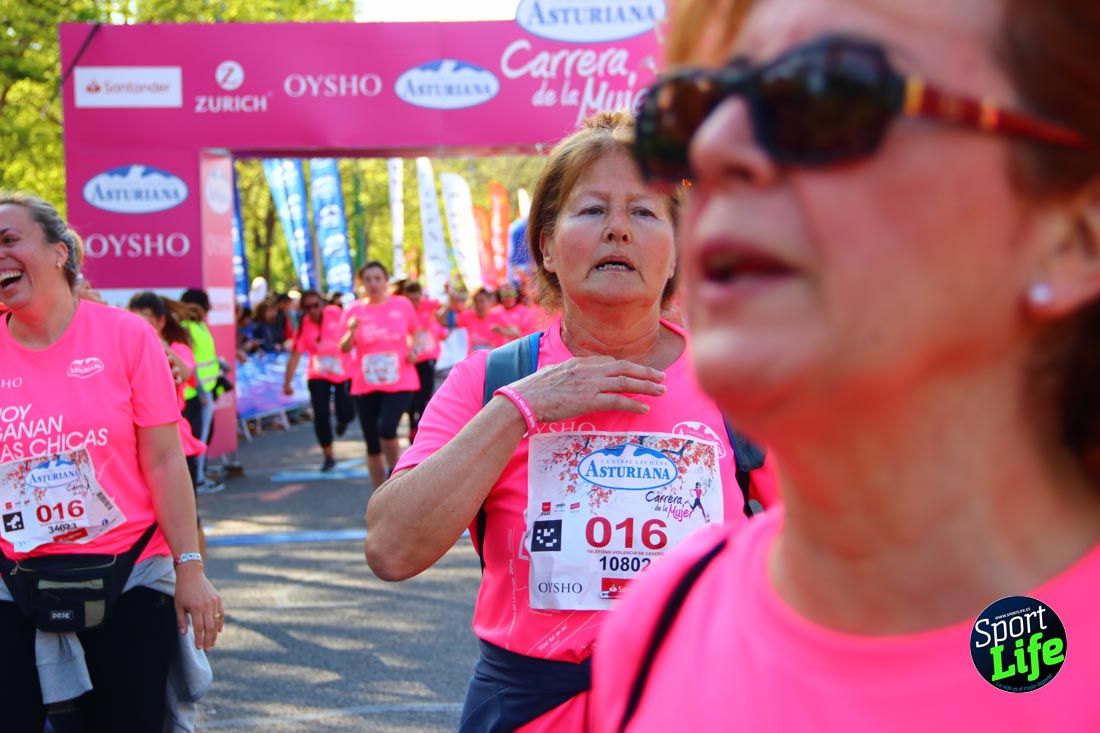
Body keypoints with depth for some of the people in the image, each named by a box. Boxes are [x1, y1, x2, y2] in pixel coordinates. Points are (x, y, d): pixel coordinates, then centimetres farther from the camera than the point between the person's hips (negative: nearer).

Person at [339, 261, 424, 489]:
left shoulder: (403, 305, -1)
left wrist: (413, 349, -3)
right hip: (365, 385, 2)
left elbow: (416, 332, 16)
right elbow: (344, 348, -1)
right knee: (372, 445, 6)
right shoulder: (354, 310, 0)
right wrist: (351, 331, -21)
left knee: (386, 428, -23)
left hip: (400, 382, -2)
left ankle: (394, 472, 6)